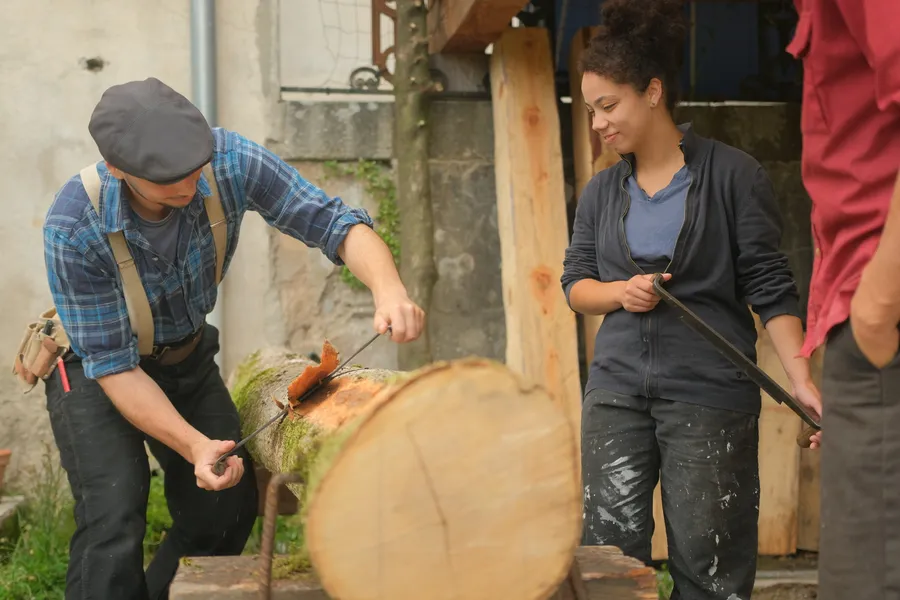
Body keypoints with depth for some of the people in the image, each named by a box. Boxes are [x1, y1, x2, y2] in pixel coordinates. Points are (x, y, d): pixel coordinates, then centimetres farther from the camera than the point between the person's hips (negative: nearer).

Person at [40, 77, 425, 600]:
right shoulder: (74, 227, -34)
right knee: (115, 519, -22)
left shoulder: (230, 160, -28)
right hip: (96, 368, -4)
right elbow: (112, 363, -28)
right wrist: (193, 446, -39)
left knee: (228, 507, 1)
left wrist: (390, 291, -46)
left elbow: (336, 223, -25)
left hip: (188, 355, 4)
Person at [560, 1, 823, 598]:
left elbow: (770, 289, -6)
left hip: (711, 396, -4)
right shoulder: (603, 191, 11)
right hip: (617, 392, 4)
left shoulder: (733, 175, -4)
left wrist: (802, 380, -16)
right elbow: (575, 283, 15)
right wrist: (619, 292, -7)